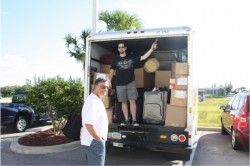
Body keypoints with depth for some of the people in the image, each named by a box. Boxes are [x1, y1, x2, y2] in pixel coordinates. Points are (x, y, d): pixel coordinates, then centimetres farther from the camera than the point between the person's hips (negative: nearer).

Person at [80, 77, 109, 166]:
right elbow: (89, 124, -29)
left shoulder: (97, 100, 13)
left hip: (94, 141, 10)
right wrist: (99, 139, -18)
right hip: (94, 141, -10)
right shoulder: (92, 101, -20)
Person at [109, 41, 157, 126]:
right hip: (120, 84, 1)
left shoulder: (132, 58, 5)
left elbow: (143, 57, 3)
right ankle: (126, 120, 13)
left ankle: (134, 120, 4)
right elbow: (112, 71, 9)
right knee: (124, 102, 5)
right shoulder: (115, 60, 7)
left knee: (132, 101, -3)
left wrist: (151, 49, -4)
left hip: (131, 83, -1)